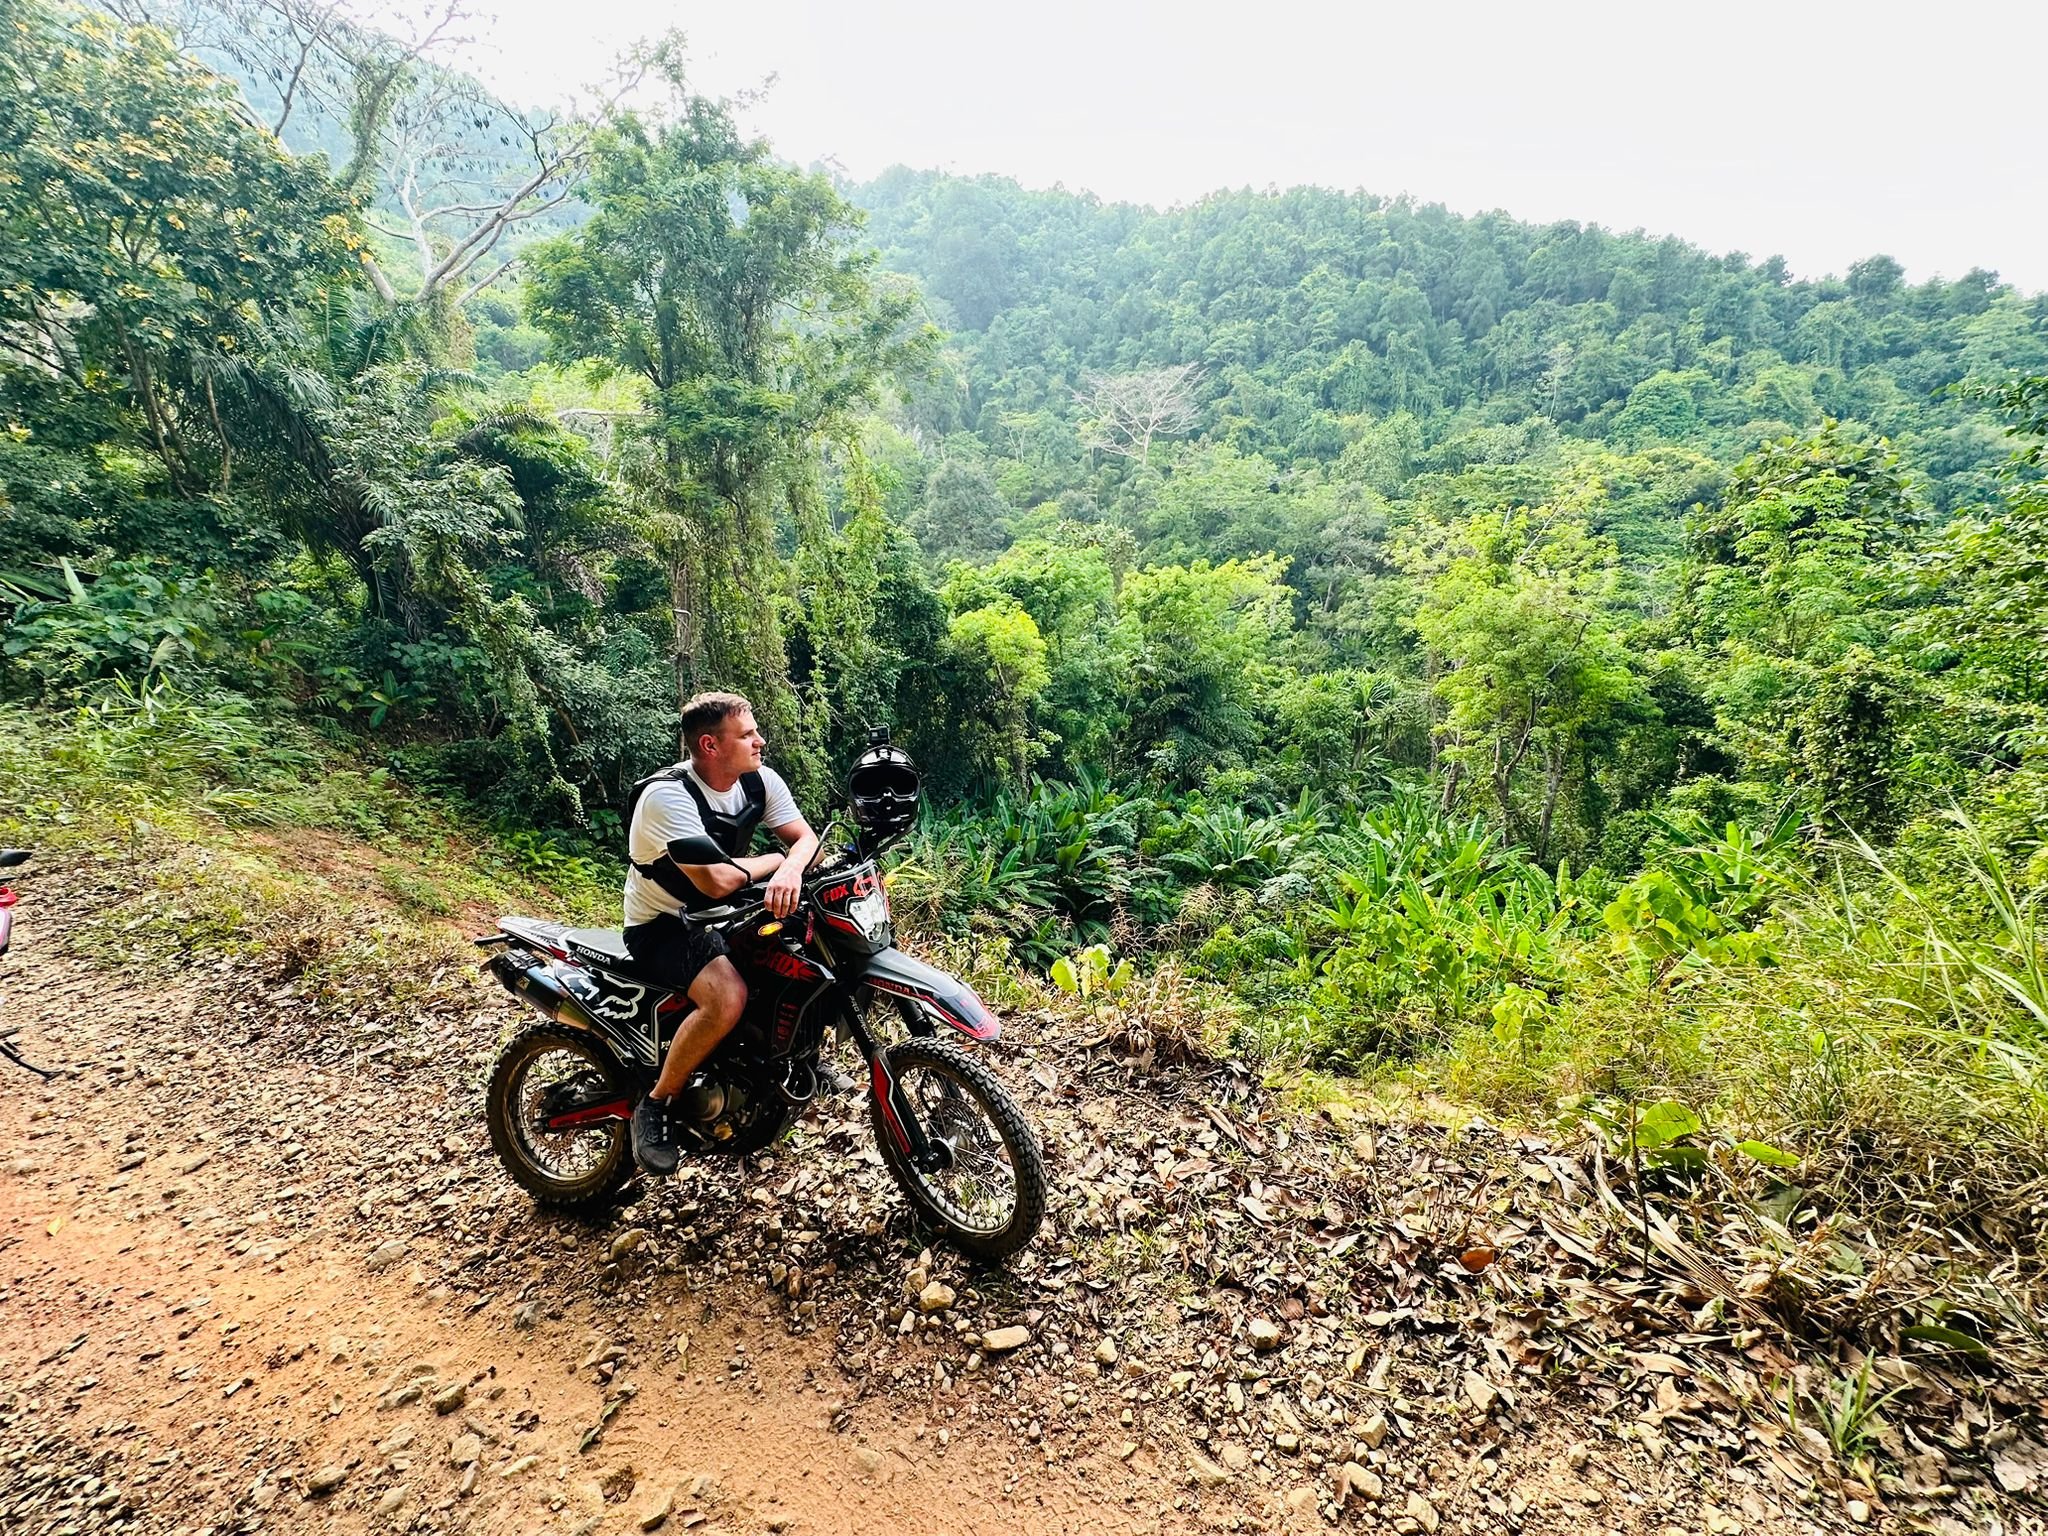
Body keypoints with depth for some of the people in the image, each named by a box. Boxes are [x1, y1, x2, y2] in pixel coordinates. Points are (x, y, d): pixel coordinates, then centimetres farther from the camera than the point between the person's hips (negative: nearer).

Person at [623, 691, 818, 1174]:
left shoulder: (759, 780, -5)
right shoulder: (668, 795, -26)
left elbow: (806, 838, -10)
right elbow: (716, 880, -34)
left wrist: (790, 869, -34)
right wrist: (774, 859, -17)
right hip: (661, 924, -7)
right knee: (728, 997, -34)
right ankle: (656, 1105, -10)